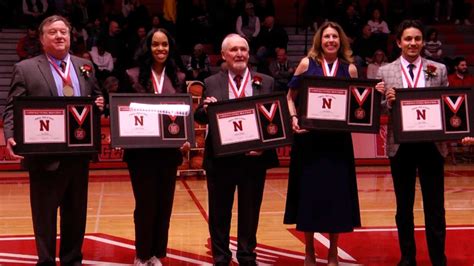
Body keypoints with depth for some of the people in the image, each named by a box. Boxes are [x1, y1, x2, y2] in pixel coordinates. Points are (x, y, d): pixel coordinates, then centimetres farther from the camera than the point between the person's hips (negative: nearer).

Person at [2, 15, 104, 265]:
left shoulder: (84, 66, 11)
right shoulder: (26, 69, -3)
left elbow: (97, 98, 21)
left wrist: (99, 104, -4)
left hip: (80, 152, 4)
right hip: (45, 155, -4)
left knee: (76, 211, 15)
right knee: (44, 214, 7)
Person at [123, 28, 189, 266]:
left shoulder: (179, 79, 7)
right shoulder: (133, 77, -3)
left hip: (169, 152, 3)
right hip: (141, 151, -3)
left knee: (164, 203, 10)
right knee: (145, 204, 5)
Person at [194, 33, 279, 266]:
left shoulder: (266, 82, 4)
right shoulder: (211, 84, 4)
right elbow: (199, 118, 0)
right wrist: (206, 109, -22)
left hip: (254, 157, 1)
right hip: (221, 158, 0)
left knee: (250, 212, 12)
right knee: (219, 212, 9)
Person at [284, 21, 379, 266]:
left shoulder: (350, 68, 6)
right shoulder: (307, 64, 1)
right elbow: (290, 96, 5)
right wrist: (293, 118, -11)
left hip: (338, 138, 1)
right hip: (309, 136, -1)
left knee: (336, 190, 4)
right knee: (309, 189, 4)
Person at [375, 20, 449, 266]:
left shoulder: (439, 70, 4)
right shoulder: (385, 72, 3)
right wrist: (388, 102, -19)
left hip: (431, 144, 0)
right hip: (400, 145, 0)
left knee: (435, 206, 5)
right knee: (404, 206, 11)